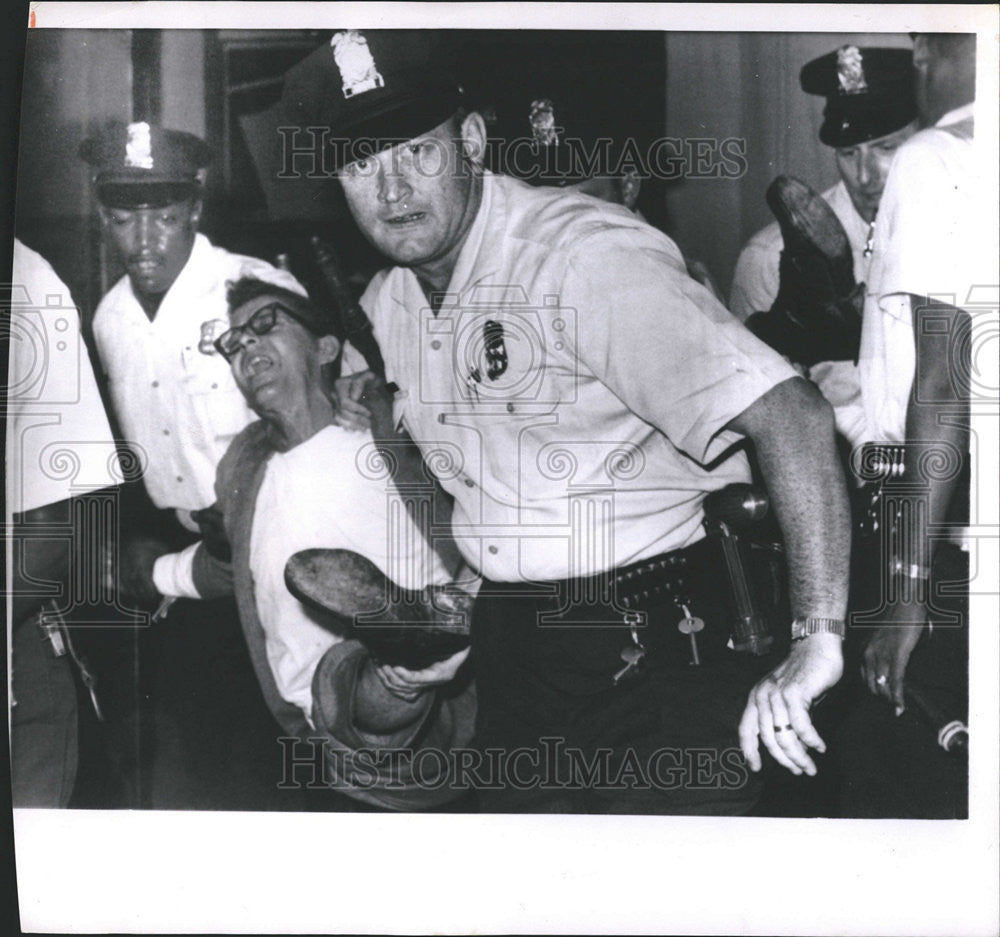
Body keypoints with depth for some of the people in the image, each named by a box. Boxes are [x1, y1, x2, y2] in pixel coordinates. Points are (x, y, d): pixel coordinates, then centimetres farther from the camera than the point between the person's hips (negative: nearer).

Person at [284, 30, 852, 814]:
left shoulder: (586, 254, -20)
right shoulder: (384, 304, 6)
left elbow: (792, 417, -30)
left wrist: (819, 638, -34)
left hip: (656, 654, -7)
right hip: (512, 654, 7)